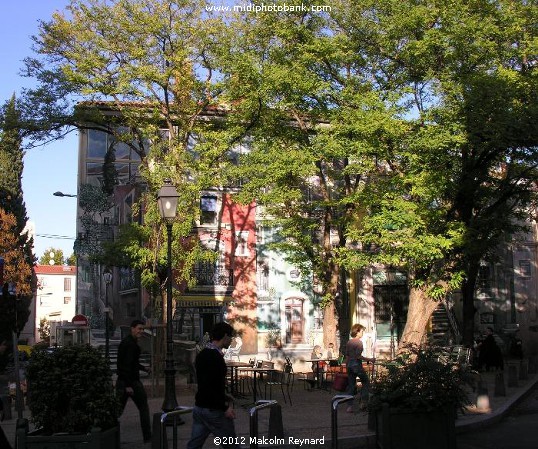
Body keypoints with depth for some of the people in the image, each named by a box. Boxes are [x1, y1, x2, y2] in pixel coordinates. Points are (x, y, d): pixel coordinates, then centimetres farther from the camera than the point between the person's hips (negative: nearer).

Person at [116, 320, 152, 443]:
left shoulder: (125, 341, 14)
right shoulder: (131, 344, -17)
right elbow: (127, 365, -24)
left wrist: (143, 368, 34)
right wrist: (128, 385, -26)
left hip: (121, 381, 9)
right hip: (131, 381, -9)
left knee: (118, 409, 10)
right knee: (143, 408, 5)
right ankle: (147, 437, 11)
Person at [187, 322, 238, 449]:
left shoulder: (202, 354, 11)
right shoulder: (215, 357, -20)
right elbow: (208, 387, -26)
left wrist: (224, 397, 24)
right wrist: (225, 407, -20)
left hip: (199, 408, 9)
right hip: (214, 410, -9)